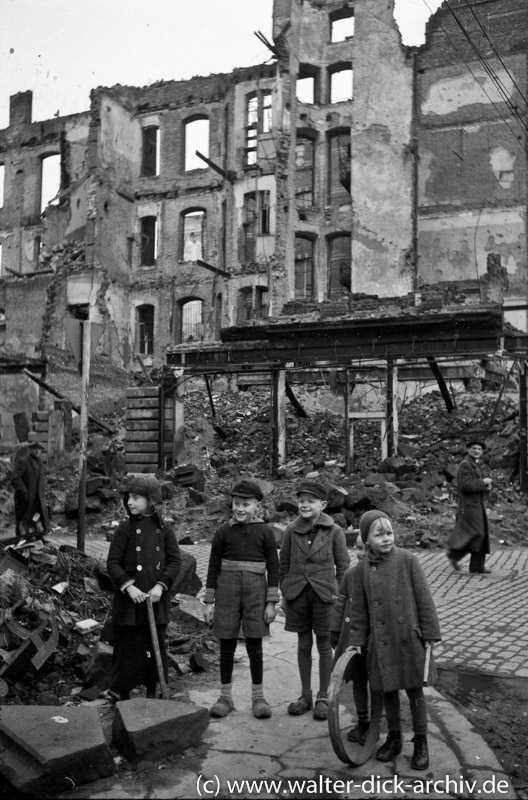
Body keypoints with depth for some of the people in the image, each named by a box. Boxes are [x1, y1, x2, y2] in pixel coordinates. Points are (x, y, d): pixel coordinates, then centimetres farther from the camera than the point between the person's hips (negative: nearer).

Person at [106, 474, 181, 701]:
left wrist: (160, 586, -12)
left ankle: (152, 692, 26)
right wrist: (128, 586, -16)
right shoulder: (125, 529, -2)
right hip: (129, 598, -2)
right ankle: (123, 695, 16)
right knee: (128, 646, 2)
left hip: (157, 598, 2)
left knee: (156, 646, 9)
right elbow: (112, 563, -4)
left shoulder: (164, 529, 2)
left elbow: (175, 561, 1)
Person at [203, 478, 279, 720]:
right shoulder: (223, 532, 0)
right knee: (227, 645, 7)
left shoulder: (265, 532, -1)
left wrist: (271, 602, -3)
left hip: (255, 591, -1)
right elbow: (213, 567, 4)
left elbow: (273, 568, 1)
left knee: (254, 645, 5)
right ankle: (225, 697, 20)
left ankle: (258, 697, 19)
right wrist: (209, 602, 2)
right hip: (227, 591, 1)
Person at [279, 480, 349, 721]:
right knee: (304, 644, 13)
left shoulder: (334, 531, -8)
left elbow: (343, 565, -1)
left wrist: (340, 595, -4)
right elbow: (284, 564, 6)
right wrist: (284, 594, 6)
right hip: (298, 594, 2)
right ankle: (305, 695, 26)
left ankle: (323, 697, 22)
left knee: (324, 645, 8)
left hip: (324, 595, -2)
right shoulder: (291, 531, -2)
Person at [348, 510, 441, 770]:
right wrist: (356, 642, 3)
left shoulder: (407, 560, -10)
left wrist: (430, 633, -6)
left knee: (414, 690, 8)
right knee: (388, 690, 13)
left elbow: (423, 599, -6)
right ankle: (394, 738, 32)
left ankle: (421, 744, 23)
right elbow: (359, 609, 4)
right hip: (381, 642, 2)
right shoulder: (362, 569, -3)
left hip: (409, 639, -2)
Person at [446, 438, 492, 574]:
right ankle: (453, 554, -1)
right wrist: (483, 482, -16)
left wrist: (487, 487, 1)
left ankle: (477, 567, 12)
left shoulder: (476, 465, 18)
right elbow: (465, 485, -23)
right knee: (476, 534, -13)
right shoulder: (465, 465, -12)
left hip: (478, 505, 10)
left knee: (482, 535, 8)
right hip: (469, 505, -10)